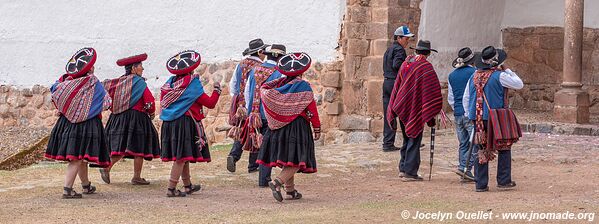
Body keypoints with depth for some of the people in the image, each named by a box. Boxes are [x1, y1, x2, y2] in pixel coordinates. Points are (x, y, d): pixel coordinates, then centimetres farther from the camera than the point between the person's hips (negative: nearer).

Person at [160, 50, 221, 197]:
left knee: (183, 157, 18)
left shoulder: (170, 82, 7)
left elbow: (162, 101, 12)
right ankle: (171, 189, -10)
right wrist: (217, 90, 6)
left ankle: (188, 186, 31)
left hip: (169, 123, 7)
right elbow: (210, 103, -8)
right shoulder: (192, 83, -10)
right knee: (182, 156, -5)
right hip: (185, 123, -7)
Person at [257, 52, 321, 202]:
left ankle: (290, 190, 21)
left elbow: (264, 89, 14)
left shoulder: (281, 84, 4)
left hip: (280, 127, 6)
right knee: (297, 161, -5)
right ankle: (277, 182, -23)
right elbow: (311, 109, -10)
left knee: (287, 159, 16)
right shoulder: (303, 86, -10)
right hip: (297, 127, -6)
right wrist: (317, 129, -4)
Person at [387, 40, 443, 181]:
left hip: (402, 108, 6)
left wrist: (394, 109, 18)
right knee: (414, 139, -1)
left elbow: (397, 86, 13)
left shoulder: (405, 63, 8)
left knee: (407, 138, 17)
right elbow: (432, 90, -13)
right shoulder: (426, 66, -12)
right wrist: (431, 113, -6)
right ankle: (410, 172, -1)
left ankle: (403, 168, 20)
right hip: (416, 110, -6)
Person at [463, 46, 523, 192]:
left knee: (480, 151, 7)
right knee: (504, 149, 9)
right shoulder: (499, 76, -9)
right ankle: (503, 181, 7)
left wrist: (469, 115, 20)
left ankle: (481, 184, 5)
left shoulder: (474, 77, 7)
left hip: (477, 120, 5)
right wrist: (507, 70, 9)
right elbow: (519, 84, 1)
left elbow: (465, 99, 12)